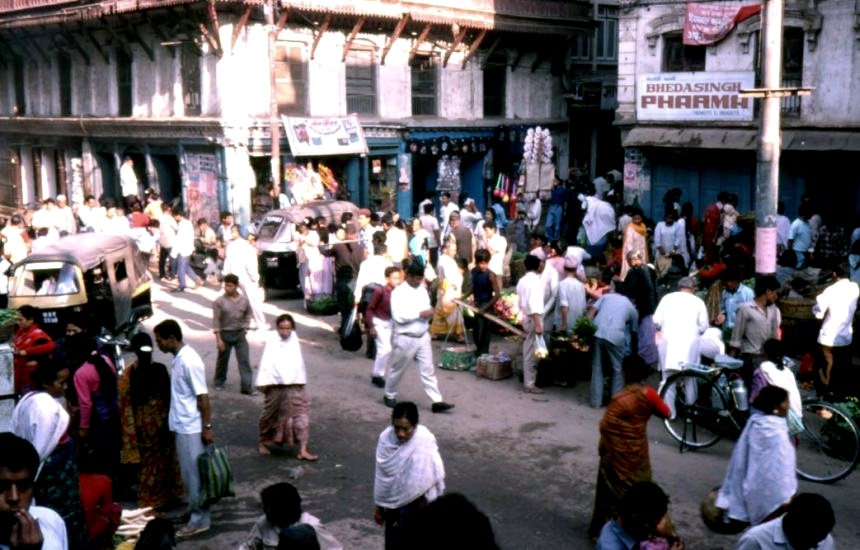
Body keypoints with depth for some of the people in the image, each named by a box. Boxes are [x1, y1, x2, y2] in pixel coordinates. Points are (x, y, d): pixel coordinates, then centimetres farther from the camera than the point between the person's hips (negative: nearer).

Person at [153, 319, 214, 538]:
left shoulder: (189, 361, -21)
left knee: (194, 474, -1)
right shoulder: (178, 359, 7)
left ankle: (199, 519, 8)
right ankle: (194, 509, 30)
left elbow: (202, 396, -21)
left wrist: (207, 427, -19)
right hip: (182, 425, 9)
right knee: (188, 473, 18)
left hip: (191, 428, -9)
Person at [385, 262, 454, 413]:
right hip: (405, 339, -6)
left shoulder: (422, 290, 7)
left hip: (423, 337, 6)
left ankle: (437, 402, 3)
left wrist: (429, 312, -7)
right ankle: (389, 396, 30)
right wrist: (420, 314, -23)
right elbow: (398, 316, -25)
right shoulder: (399, 292, -15)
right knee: (397, 370, 10)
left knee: (428, 370, 3)